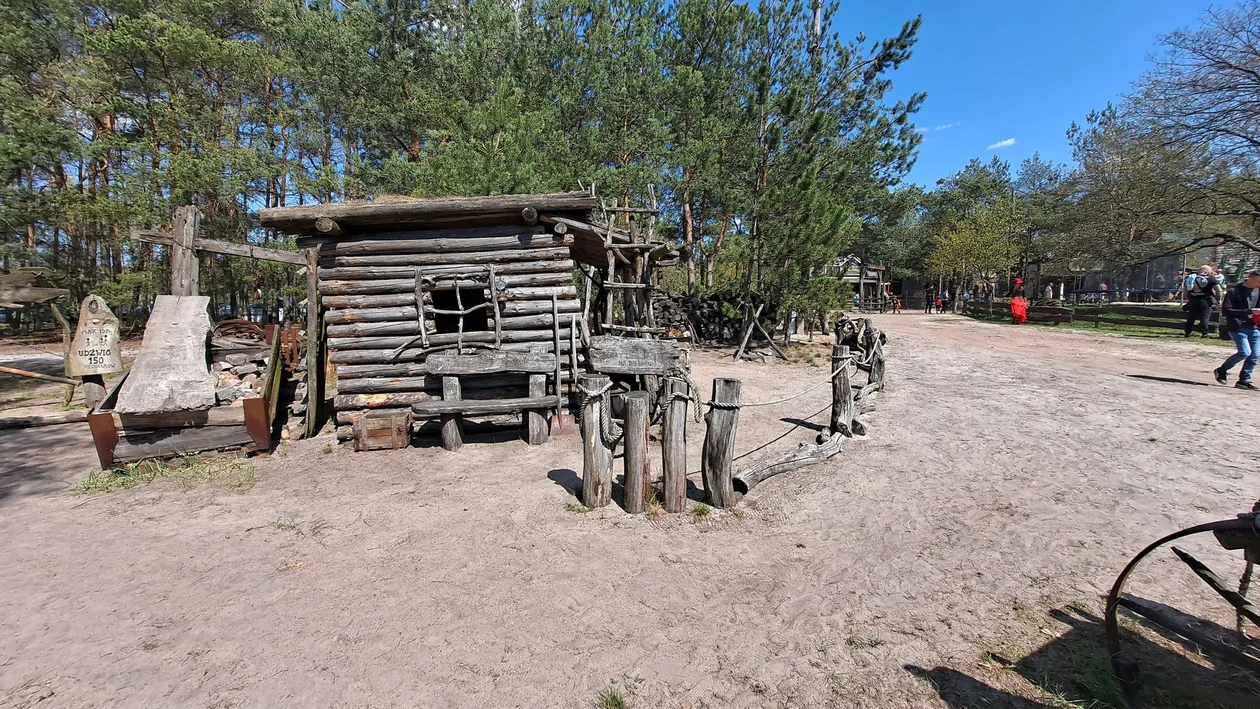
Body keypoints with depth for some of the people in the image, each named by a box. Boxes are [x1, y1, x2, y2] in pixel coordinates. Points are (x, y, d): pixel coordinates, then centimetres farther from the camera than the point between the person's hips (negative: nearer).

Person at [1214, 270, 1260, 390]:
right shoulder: (1234, 292, -8)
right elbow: (1226, 310, -14)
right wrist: (1250, 311, -19)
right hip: (1237, 327, -6)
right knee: (1245, 352, -16)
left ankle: (1244, 380, 10)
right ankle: (1221, 371, 4)